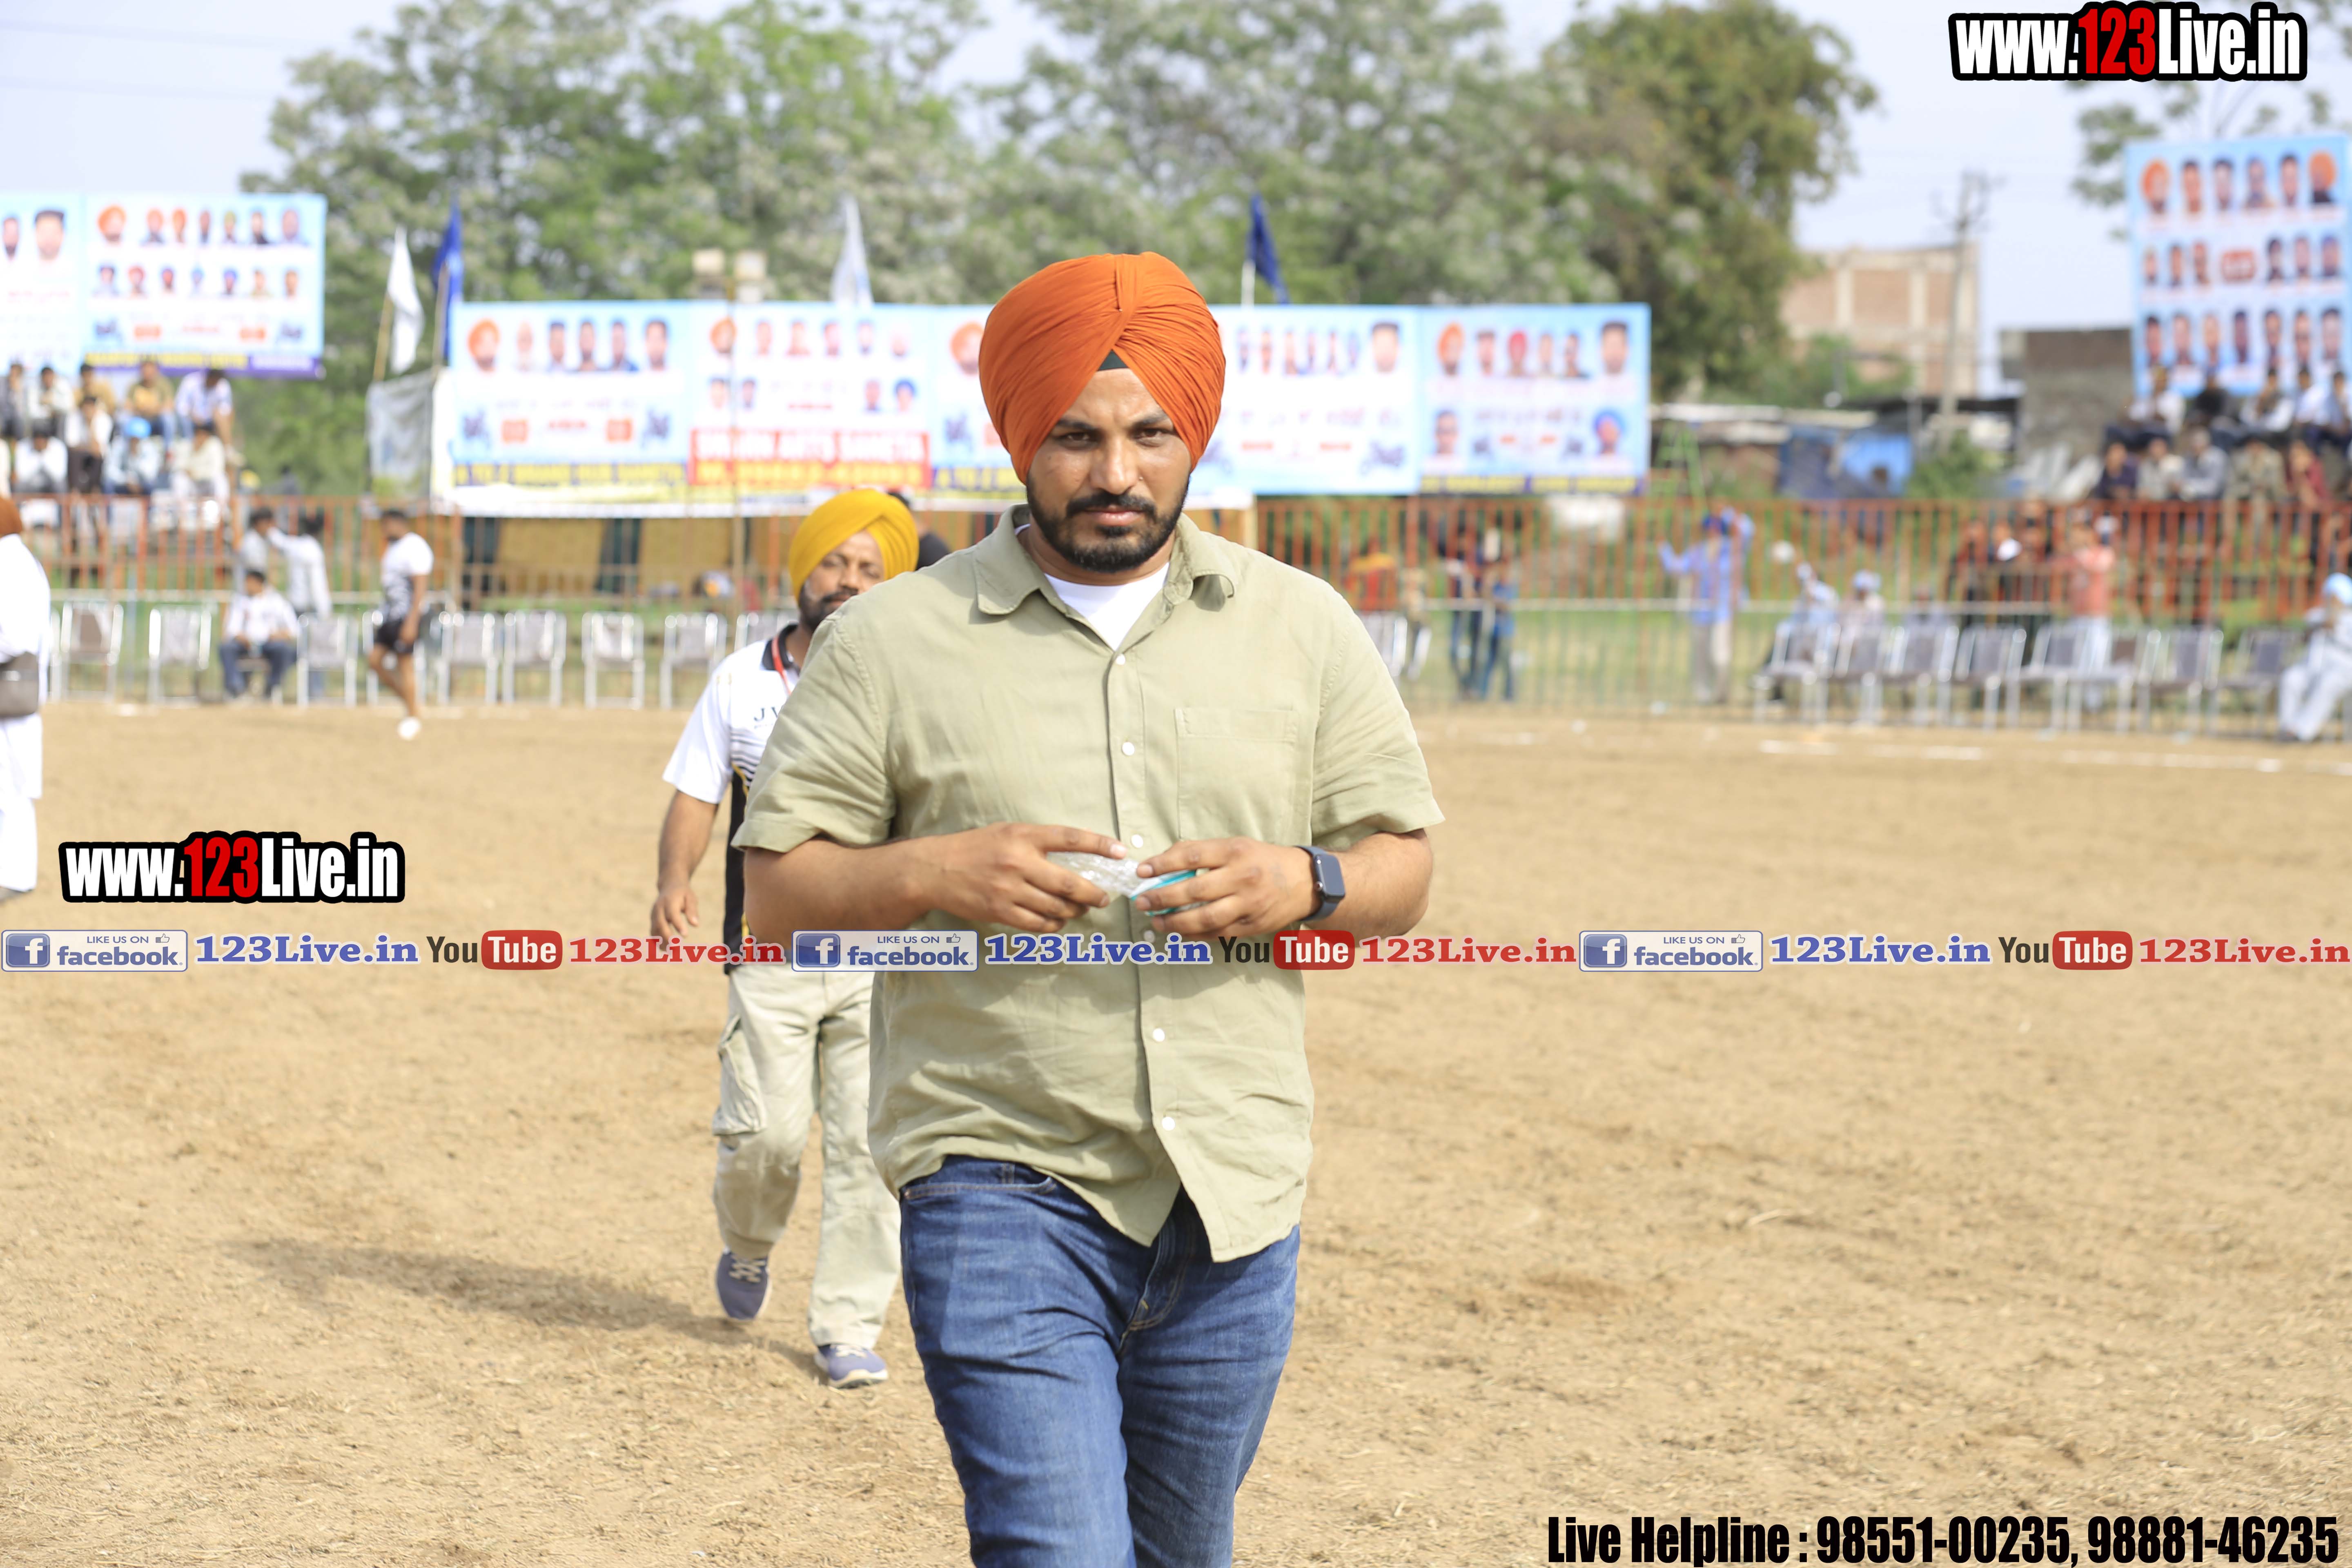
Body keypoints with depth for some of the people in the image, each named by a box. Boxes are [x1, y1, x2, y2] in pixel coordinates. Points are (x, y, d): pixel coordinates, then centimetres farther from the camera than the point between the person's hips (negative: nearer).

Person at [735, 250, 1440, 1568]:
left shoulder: (1304, 627, 9)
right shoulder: (892, 641, 1)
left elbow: (1404, 873, 12)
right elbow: (776, 889, 2)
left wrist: (1304, 884, -11)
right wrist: (933, 876, -16)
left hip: (1233, 1206, 3)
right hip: (999, 1195, -3)